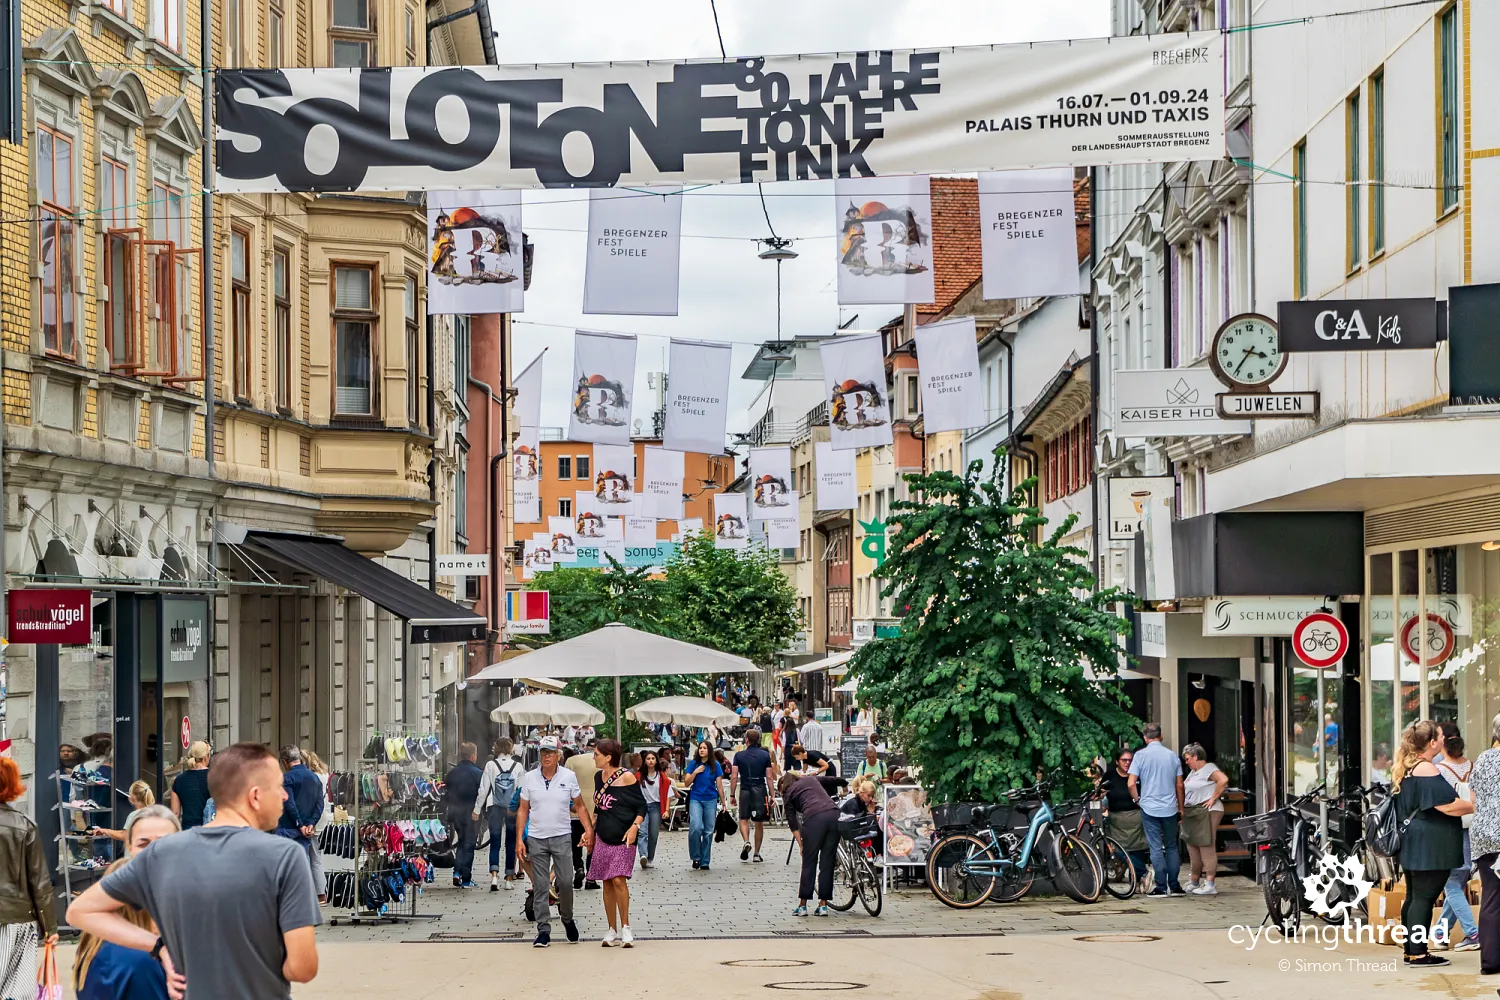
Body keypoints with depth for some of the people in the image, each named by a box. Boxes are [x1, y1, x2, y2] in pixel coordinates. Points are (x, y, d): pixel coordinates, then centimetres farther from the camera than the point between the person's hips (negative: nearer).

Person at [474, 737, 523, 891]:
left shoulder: (491, 765, -4)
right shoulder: (518, 766, -2)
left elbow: (484, 789, -3)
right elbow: (522, 790, -3)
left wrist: (477, 809, 4)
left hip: (495, 808, -1)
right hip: (512, 809, 1)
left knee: (495, 843, 0)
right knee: (511, 843, 10)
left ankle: (494, 876, -18)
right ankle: (509, 878, 14)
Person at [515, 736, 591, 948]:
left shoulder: (569, 777, 1)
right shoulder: (529, 778, 3)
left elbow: (580, 806, 9)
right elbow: (523, 810, 8)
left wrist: (588, 829, -5)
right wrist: (519, 840, 1)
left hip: (562, 837, -1)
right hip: (536, 839, 1)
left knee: (566, 881, -4)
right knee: (540, 886, 1)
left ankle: (567, 919, 22)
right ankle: (543, 931, 6)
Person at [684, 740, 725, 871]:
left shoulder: (715, 765, 4)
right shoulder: (694, 764, 5)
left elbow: (719, 785, 6)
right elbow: (686, 783, 3)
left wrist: (723, 803, 5)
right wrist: (695, 772, -10)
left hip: (711, 800, 1)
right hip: (695, 799, -1)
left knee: (708, 831, 3)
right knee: (695, 827, -20)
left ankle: (705, 862, 12)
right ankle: (695, 858, -5)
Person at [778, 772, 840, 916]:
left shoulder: (788, 794, 19)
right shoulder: (811, 779, 30)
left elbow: (792, 821, 15)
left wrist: (801, 843, 18)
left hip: (814, 818, -4)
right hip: (834, 814, 4)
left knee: (809, 863, 6)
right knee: (827, 863, 9)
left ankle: (802, 905, 9)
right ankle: (823, 905, 11)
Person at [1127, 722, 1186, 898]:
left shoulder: (1141, 755, -6)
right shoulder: (1172, 756, 3)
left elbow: (1131, 784, -9)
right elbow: (1179, 785, 7)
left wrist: (1138, 799, 9)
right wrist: (1181, 807, 18)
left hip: (1149, 808, -2)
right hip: (1170, 808, 2)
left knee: (1156, 848, 0)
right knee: (1172, 847, 12)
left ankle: (1161, 887, -1)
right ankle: (1174, 886, 12)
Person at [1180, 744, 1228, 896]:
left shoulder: (1209, 768, -10)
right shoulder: (1193, 772, 20)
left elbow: (1223, 780, -26)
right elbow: (1184, 789, 27)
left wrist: (1213, 798, -20)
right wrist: (1183, 809, 13)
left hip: (1207, 812, -10)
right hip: (1191, 814, 10)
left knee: (1207, 848, -11)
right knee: (1193, 849, 14)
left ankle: (1209, 885, -13)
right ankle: (1193, 883, 22)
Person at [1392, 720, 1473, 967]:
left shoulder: (1404, 768, 13)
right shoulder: (1426, 769, -17)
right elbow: (1448, 805, -22)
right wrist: (1478, 806, -8)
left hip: (1411, 843, 10)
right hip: (1430, 845, -10)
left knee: (1413, 897, 13)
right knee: (1424, 897, -7)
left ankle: (1411, 950, 17)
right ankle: (1418, 953, -7)